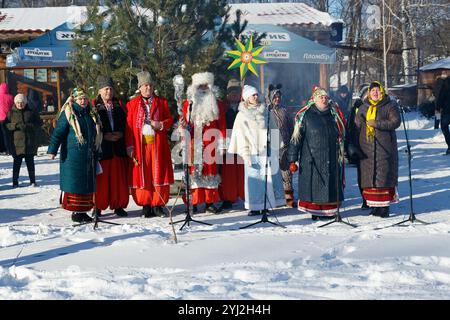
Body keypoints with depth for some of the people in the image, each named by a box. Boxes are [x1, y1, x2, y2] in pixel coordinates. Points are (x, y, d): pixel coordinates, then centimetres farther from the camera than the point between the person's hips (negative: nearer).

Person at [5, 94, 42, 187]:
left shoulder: (31, 112, 5)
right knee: (17, 162, 0)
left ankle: (32, 181, 14)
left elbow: (39, 123, 5)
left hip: (30, 142, 0)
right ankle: (15, 182, 7)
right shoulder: (11, 113, 6)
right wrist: (16, 126, -16)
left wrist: (30, 126, -12)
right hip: (17, 141, 0)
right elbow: (6, 124, 2)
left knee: (30, 162, 5)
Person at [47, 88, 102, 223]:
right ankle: (75, 211, 4)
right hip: (73, 156, -6)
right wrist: (52, 150, -16)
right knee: (75, 183, -3)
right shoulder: (68, 114, -5)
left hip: (89, 156, 6)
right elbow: (58, 132, -10)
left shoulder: (92, 114, 14)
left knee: (87, 183, 8)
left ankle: (83, 210, 17)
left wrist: (96, 154, 22)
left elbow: (96, 135, 22)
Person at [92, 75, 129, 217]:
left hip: (118, 148, 3)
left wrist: (121, 133, -7)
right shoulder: (94, 106, 2)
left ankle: (118, 205, 12)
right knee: (101, 178, -3)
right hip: (101, 148, -3)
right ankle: (98, 207, 5)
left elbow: (126, 123, 11)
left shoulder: (119, 106, 14)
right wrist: (104, 136, -13)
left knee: (119, 177, 4)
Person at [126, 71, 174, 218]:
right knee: (142, 174, -1)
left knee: (159, 173, 1)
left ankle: (157, 205, 8)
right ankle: (146, 205, 6)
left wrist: (161, 125, -9)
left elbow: (170, 119, 14)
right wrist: (129, 146, -6)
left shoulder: (161, 102, 11)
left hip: (158, 144, 1)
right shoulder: (132, 103, 6)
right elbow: (129, 126, 2)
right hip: (139, 144, -1)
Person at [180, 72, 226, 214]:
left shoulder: (217, 104, 11)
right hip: (193, 144, -1)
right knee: (193, 170, -2)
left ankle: (209, 203, 7)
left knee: (211, 171, 2)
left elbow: (222, 126, 8)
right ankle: (193, 203, 2)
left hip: (210, 145, 1)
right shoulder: (188, 104, 8)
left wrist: (221, 144, 1)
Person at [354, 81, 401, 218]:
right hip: (367, 148, 4)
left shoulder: (390, 106, 2)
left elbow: (395, 122, -9)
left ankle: (384, 206, 0)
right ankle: (375, 205, 10)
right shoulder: (364, 107, 16)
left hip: (385, 148, -4)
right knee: (369, 176, 2)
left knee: (384, 175, -5)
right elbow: (356, 124, 16)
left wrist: (377, 124, -16)